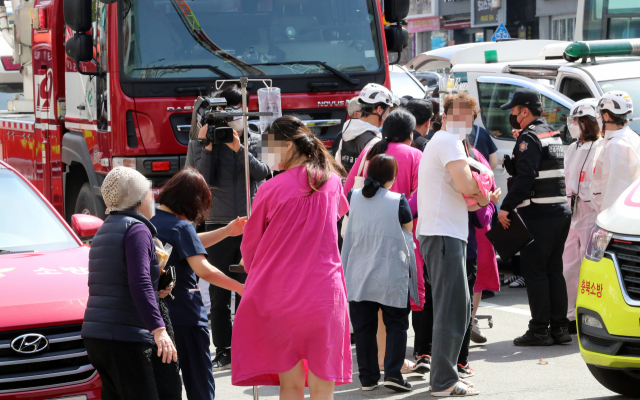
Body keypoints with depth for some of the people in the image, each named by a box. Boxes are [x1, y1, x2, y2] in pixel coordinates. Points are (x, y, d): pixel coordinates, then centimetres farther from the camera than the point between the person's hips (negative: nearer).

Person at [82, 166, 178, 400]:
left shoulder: (105, 231, 21)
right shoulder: (137, 229, -8)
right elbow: (139, 283, -20)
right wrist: (158, 329, -27)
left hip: (95, 336, 9)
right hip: (124, 338, -9)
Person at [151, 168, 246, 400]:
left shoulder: (152, 222, 10)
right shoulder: (180, 227, -15)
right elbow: (203, 269, -24)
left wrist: (227, 231, 19)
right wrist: (241, 288, -17)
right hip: (186, 318, -8)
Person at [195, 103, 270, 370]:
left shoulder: (256, 141, 8)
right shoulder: (210, 142, 6)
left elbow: (262, 172, -7)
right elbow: (203, 178, -5)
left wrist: (239, 149, -16)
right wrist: (206, 148, -13)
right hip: (218, 223, 0)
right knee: (219, 293, 1)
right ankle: (223, 351, 7)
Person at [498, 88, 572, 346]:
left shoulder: (530, 138, -11)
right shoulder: (553, 135, 17)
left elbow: (525, 177, -20)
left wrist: (506, 207, -18)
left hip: (539, 215, -9)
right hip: (561, 211, 9)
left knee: (534, 270, -4)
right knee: (554, 270, 12)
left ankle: (540, 330, -4)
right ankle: (559, 328, 13)